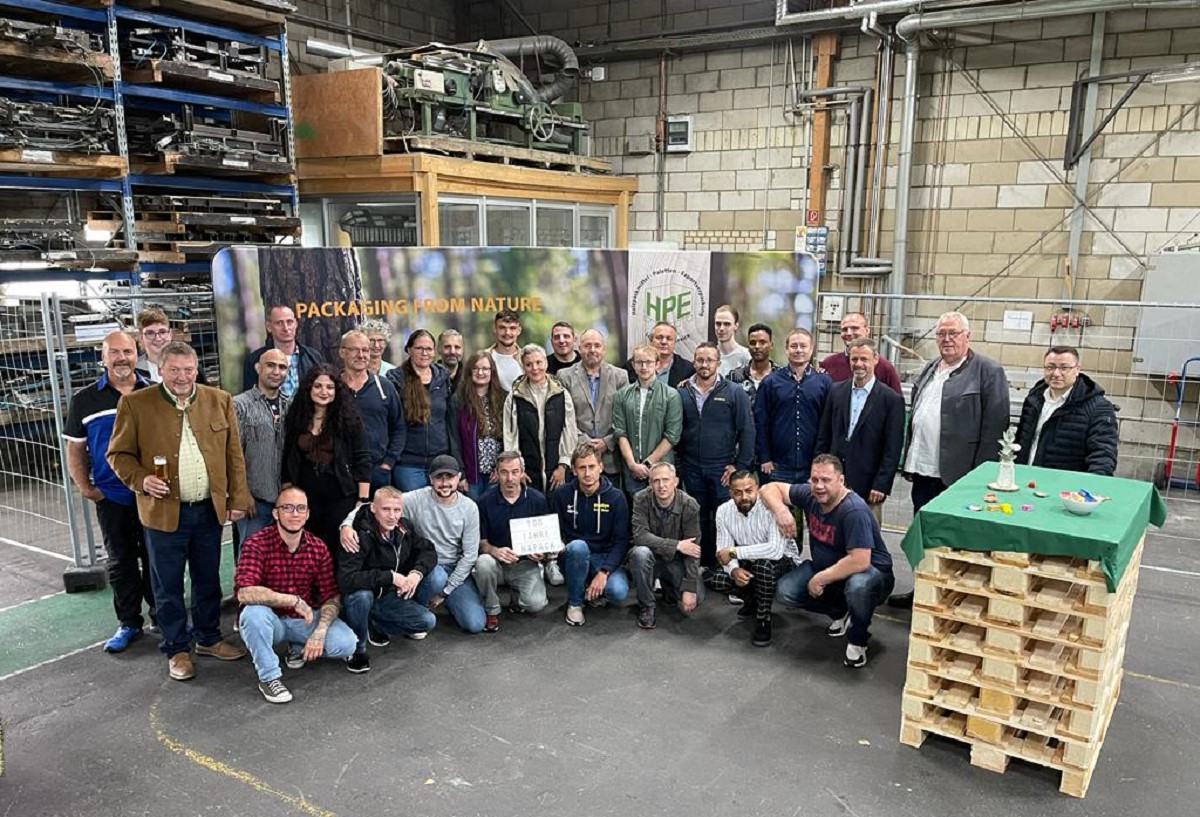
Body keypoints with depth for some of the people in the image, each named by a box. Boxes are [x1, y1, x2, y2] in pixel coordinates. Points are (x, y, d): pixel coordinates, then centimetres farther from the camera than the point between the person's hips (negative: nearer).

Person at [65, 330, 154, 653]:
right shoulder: (85, 400, 1)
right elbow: (75, 447, 7)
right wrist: (85, 487, -1)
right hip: (111, 496, 1)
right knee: (120, 561, 11)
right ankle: (128, 623, 24)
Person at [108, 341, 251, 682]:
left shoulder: (219, 400, 2)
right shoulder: (135, 404, -6)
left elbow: (233, 454, 5)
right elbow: (118, 454, -2)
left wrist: (237, 498, 3)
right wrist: (141, 480, -19)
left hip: (210, 509, 3)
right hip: (164, 511, -2)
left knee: (209, 580, 17)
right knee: (168, 587, 9)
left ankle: (208, 638, 34)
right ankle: (177, 649, 25)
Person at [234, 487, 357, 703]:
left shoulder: (318, 548, -4)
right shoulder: (257, 544, -17)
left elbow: (332, 596, -4)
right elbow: (244, 592, -31)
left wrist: (320, 632, -20)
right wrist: (294, 600, -31)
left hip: (306, 619, 3)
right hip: (270, 620, -3)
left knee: (345, 643, -19)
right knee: (253, 613, -36)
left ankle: (299, 648, 14)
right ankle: (268, 677, -14)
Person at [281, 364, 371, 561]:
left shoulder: (347, 417, -4)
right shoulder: (295, 418, 5)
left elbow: (362, 459, -4)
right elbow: (287, 462, 11)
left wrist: (363, 499, -8)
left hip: (341, 495, -3)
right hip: (306, 495, 3)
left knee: (339, 550, 1)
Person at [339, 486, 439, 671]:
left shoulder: (404, 528, -8)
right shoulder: (361, 536, -27)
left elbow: (428, 551, 2)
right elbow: (346, 580, -37)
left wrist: (417, 572, -20)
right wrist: (390, 576, -35)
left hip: (389, 598, 5)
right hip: (362, 599, -5)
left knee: (428, 621, -12)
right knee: (362, 594, -38)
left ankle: (374, 626, 9)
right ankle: (358, 648, -13)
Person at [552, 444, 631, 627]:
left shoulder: (616, 497, -6)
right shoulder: (561, 494, -3)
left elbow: (621, 542, -9)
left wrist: (604, 572, -23)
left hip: (605, 558, 0)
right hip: (574, 557, 0)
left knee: (619, 592, -30)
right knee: (578, 546, -36)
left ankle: (591, 589, 8)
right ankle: (574, 602, -11)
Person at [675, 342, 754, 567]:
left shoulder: (734, 393, -3)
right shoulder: (682, 393, 2)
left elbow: (747, 431, -4)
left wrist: (740, 466, -8)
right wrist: (678, 462, 1)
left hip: (722, 468, -2)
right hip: (692, 469, 2)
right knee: (699, 519, 12)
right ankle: (704, 564, 24)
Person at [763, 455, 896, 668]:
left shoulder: (854, 511, -31)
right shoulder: (810, 495, -10)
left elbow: (859, 561, -37)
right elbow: (770, 488, -1)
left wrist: (820, 579, -26)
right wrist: (781, 510, -23)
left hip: (870, 573, -7)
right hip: (825, 568, 7)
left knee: (858, 586, -41)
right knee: (784, 592, -10)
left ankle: (857, 639, -9)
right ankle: (841, 612, 15)